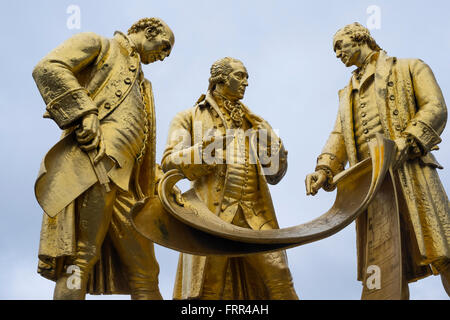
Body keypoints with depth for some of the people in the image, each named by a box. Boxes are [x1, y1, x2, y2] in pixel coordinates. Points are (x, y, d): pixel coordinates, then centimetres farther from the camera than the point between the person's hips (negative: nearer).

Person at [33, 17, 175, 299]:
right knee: (82, 256, -17)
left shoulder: (142, 85, 35)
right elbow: (48, 68, -6)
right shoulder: (99, 46, 13)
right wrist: (84, 113, -15)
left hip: (124, 181, 9)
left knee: (145, 272, 5)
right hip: (93, 163, -9)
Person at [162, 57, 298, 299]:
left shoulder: (254, 123, 26)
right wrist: (205, 150, -14)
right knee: (207, 291, -4)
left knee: (279, 282, -6)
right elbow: (169, 163, 1)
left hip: (256, 216, 3)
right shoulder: (190, 118, 14)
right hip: (212, 214, -3)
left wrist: (274, 151, 3)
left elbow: (274, 176, 24)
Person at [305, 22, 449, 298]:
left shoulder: (410, 68, 16)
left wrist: (405, 143, -16)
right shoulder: (347, 95, 32)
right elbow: (339, 137, 18)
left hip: (408, 170, -5)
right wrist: (324, 170, -3)